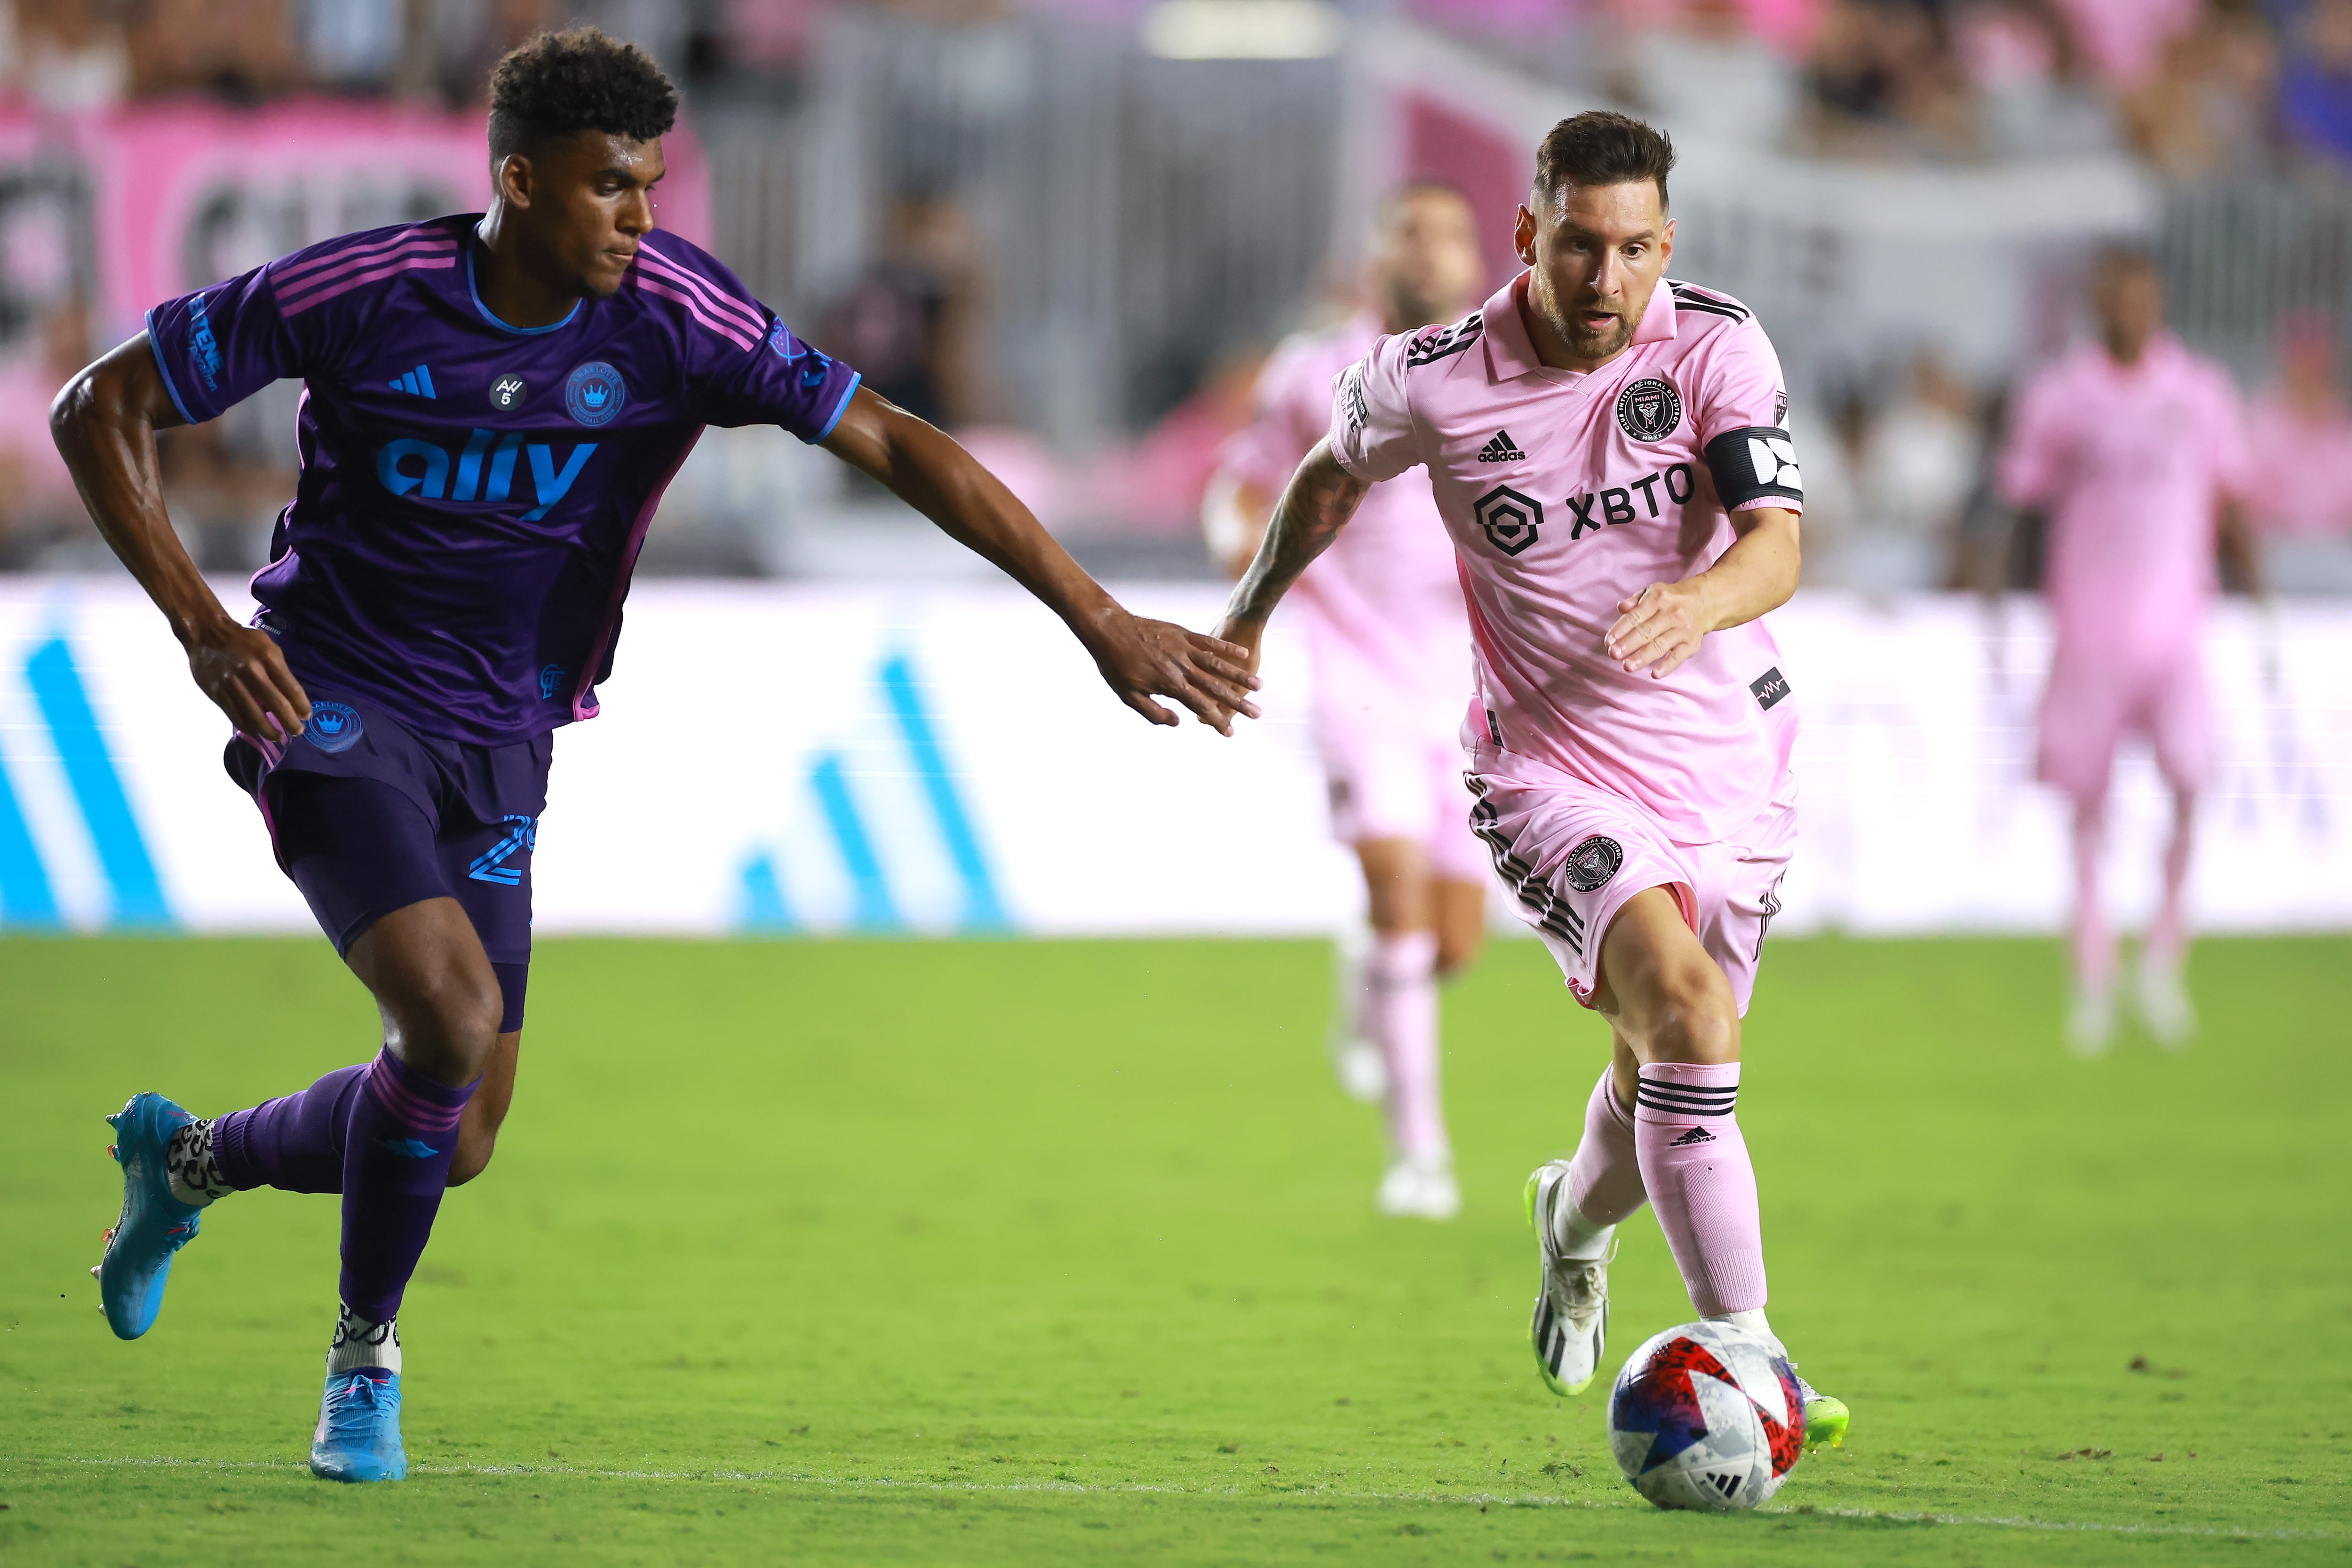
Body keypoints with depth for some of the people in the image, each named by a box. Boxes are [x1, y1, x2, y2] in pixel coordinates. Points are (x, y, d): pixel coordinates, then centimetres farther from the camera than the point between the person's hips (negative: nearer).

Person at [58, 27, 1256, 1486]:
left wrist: (1102, 621, -21)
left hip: (501, 744, 4)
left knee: (456, 1143, 4)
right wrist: (201, 622, -17)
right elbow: (101, 408, -7)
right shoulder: (362, 293, -17)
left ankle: (186, 1160, 35)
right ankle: (366, 1354, -2)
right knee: (451, 1013, -25)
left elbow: (894, 441, -15)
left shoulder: (675, 317, -13)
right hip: (334, 703, -4)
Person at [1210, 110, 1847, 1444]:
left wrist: (1700, 601, -42)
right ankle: (1744, 1347, -28)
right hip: (1556, 768, -2)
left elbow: (1778, 543, -20)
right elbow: (1336, 472, 13)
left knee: (1661, 1079, 13)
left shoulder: (1719, 347, -11)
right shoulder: (1430, 382, -11)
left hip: (1729, 760, 3)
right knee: (1685, 1002, -27)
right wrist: (1254, 607, 26)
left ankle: (1577, 1224, 50)